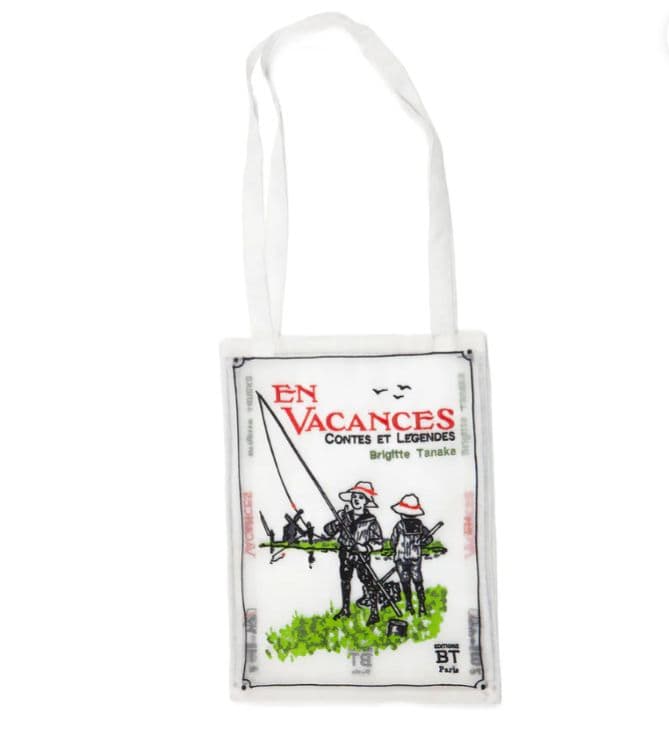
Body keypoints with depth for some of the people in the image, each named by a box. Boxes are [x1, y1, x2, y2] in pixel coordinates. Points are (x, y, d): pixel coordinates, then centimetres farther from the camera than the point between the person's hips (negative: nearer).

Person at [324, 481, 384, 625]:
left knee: (369, 582, -4)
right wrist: (337, 524, -19)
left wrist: (365, 547, -27)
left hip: (362, 557, -5)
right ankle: (345, 609, 34)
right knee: (344, 581, 17)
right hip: (345, 554, 5)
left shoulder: (370, 520, -11)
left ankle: (374, 613, 8)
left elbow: (379, 541, -12)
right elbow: (328, 531, 1)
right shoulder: (344, 515, 0)